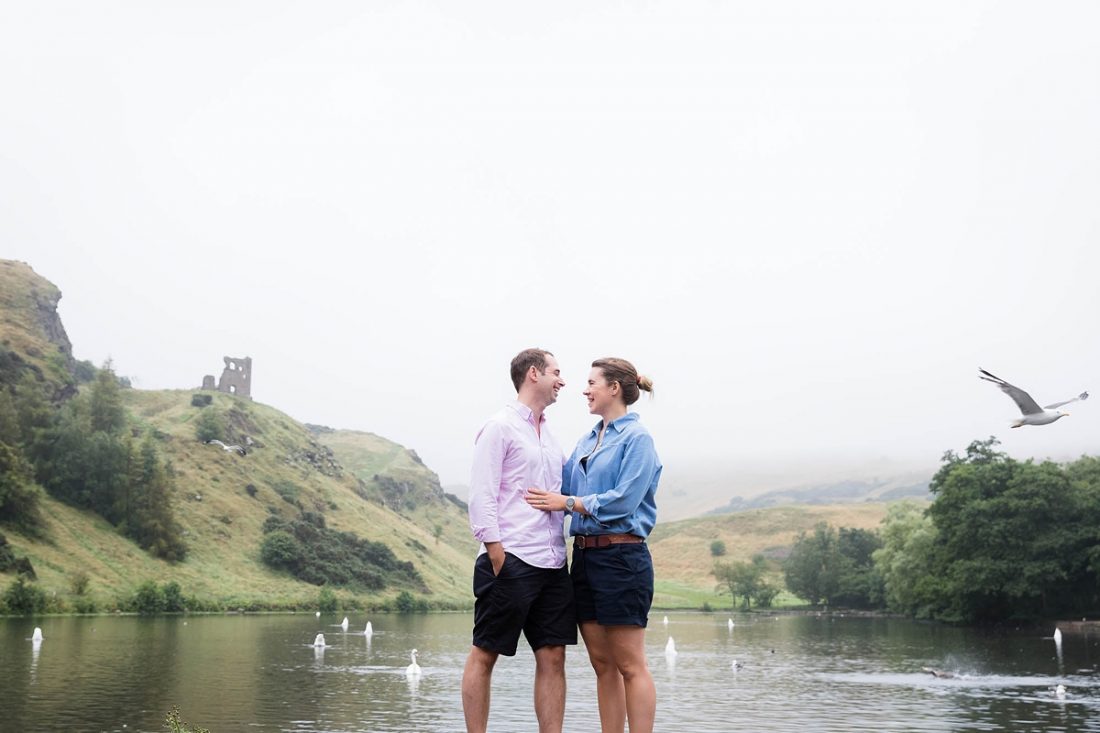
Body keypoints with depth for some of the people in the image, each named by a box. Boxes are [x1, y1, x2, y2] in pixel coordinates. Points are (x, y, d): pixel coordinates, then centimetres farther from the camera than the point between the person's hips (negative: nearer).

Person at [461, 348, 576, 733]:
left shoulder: (549, 437, 20)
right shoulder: (500, 427, -3)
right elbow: (482, 497, -9)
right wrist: (496, 554, -15)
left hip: (552, 566, 8)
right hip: (511, 562, -7)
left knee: (553, 657, 4)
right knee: (484, 655, 1)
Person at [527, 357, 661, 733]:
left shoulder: (636, 437, -7)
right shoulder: (586, 440, 17)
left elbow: (624, 500, -16)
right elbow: (561, 484, 19)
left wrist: (568, 503, -13)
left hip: (621, 556, -8)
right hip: (584, 556, 8)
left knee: (629, 664, -3)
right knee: (602, 663, 10)